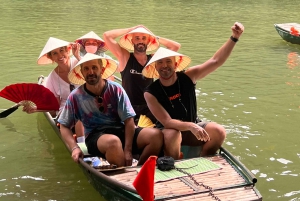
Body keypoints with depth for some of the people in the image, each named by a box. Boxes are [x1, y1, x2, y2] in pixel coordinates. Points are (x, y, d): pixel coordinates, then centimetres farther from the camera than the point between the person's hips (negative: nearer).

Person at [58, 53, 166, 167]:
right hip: (95, 136, -2)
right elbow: (64, 126, 5)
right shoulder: (75, 97, -3)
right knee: (114, 141, -39)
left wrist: (128, 149, -16)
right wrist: (74, 148, -12)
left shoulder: (116, 89, -4)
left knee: (156, 135, -22)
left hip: (121, 131, 2)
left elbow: (128, 120, -7)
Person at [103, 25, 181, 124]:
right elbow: (107, 35, -8)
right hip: (129, 108, -2)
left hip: (149, 108, 3)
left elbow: (176, 46, 4)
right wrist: (131, 29, -2)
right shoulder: (125, 57, 0)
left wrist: (155, 37, 2)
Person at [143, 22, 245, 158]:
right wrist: (190, 126, -42)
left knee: (219, 132, -20)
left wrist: (234, 38, -24)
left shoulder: (187, 77, -10)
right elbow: (167, 122, -25)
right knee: (171, 137, -37)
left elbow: (216, 61, -14)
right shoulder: (151, 93, -18)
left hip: (193, 126, 4)